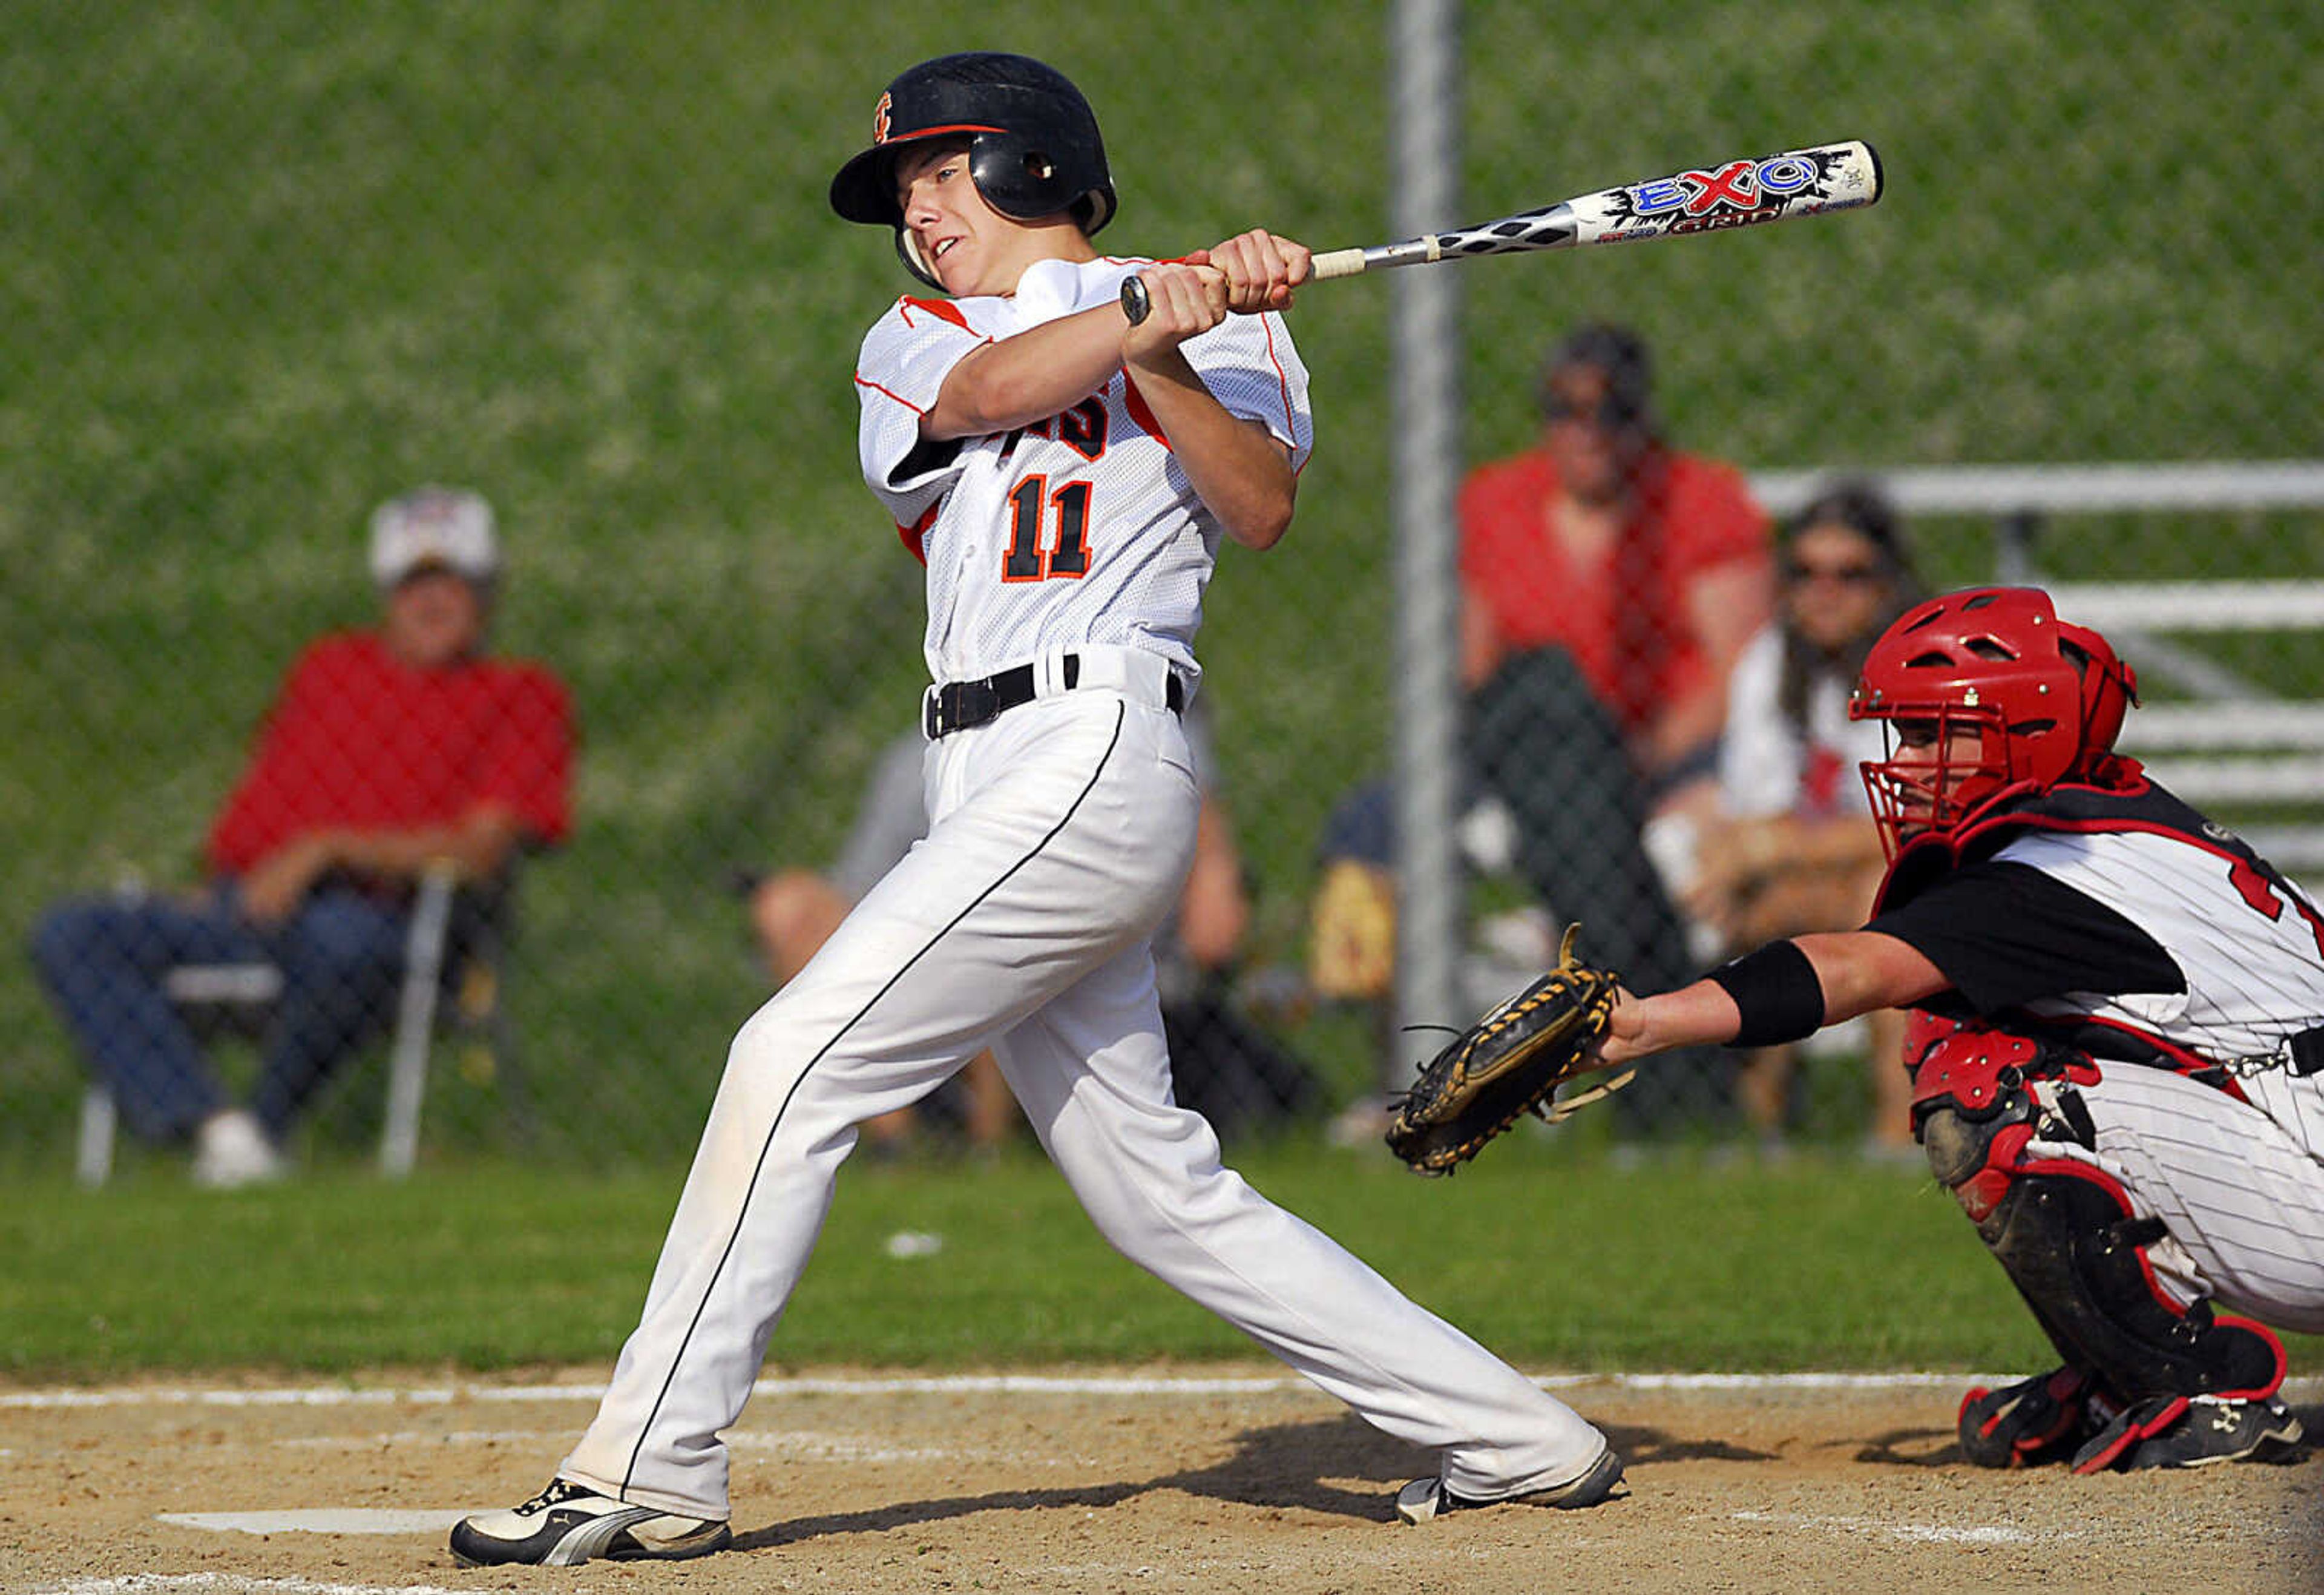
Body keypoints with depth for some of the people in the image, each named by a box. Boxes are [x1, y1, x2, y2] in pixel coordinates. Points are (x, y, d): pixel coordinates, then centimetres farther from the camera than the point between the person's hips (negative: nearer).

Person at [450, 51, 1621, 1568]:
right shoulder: (912, 344, 21)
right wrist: (1151, 312, -18)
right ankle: (1516, 1435, 14)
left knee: (798, 1058, -14)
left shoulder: (1222, 319, 8)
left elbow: (1262, 506, -7)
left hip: (1099, 747, -7)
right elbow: (991, 389, -3)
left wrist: (1160, 358, -21)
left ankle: (647, 1476, -12)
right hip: (997, 786, 7)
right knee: (1158, 1188, 7)